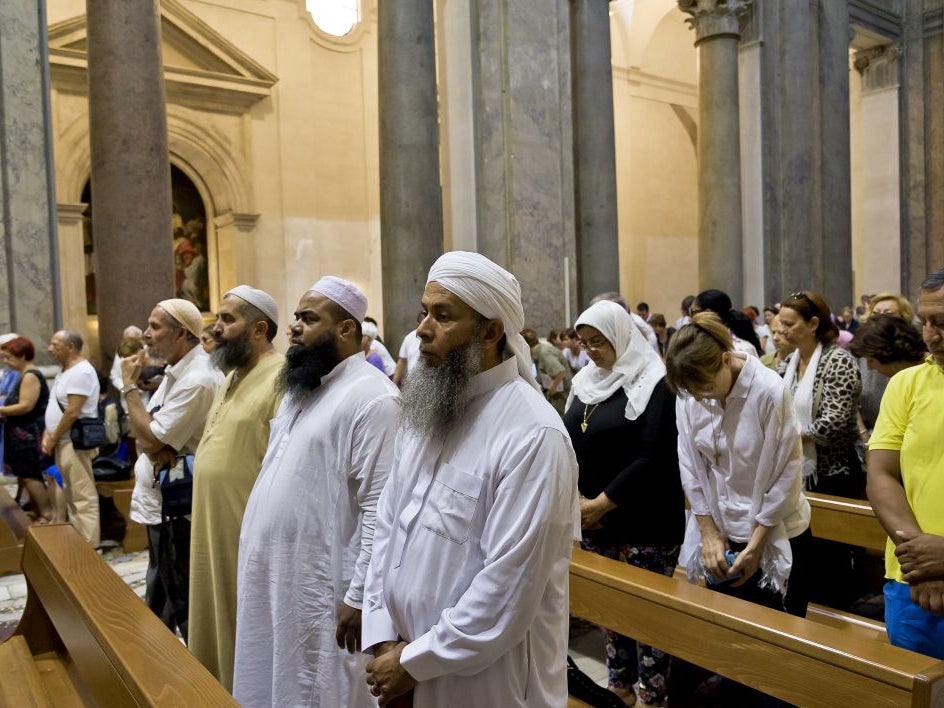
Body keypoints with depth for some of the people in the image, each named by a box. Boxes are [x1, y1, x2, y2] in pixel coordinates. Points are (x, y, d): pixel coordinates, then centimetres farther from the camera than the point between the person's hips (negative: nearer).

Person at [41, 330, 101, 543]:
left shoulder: (81, 372, -17)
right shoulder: (66, 371, 16)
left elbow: (72, 412, -21)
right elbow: (56, 407, 20)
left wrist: (53, 439, -13)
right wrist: (48, 433, 7)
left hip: (75, 443, -10)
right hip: (63, 442, 10)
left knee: (82, 497, -5)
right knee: (70, 495, 16)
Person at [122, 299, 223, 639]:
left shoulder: (197, 380, -23)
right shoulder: (175, 371, 9)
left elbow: (151, 439, -21)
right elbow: (145, 433, 9)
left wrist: (130, 385, -11)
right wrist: (157, 446, -15)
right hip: (158, 502, 10)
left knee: (184, 604, 3)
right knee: (159, 599, 24)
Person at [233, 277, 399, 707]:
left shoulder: (371, 396, -18)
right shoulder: (300, 388, 12)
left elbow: (381, 508, -22)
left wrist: (359, 596, -21)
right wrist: (257, 565, 16)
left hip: (324, 589, -9)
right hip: (273, 578, 9)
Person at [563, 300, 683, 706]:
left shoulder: (654, 384, -11)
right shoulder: (583, 382, 9)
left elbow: (653, 458, -17)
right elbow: (568, 444, 9)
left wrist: (601, 503, -16)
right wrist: (577, 500, -5)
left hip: (644, 522, -6)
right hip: (593, 520, 6)